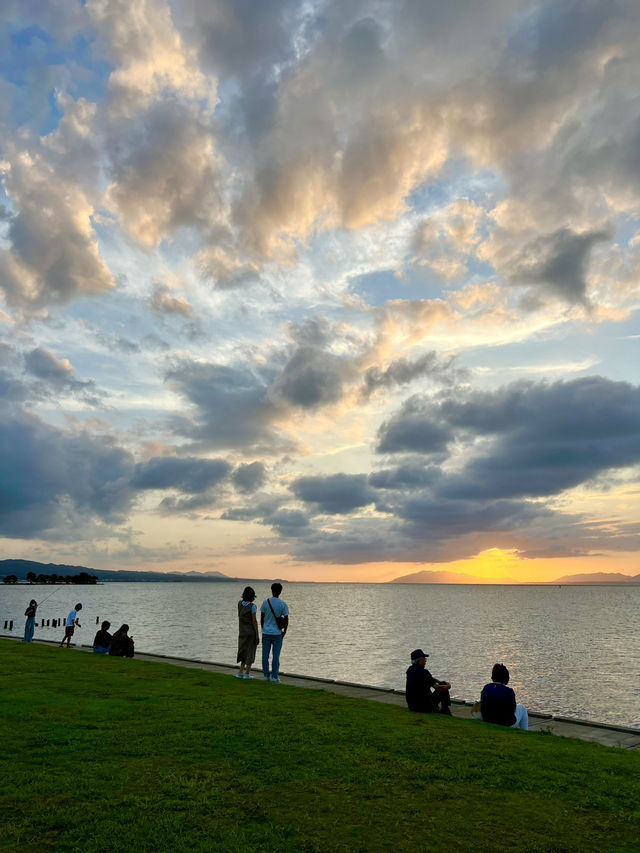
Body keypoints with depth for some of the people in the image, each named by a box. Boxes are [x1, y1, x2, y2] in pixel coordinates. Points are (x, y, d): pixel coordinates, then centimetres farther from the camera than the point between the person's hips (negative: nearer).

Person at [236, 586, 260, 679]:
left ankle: (240, 672, 12)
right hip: (251, 632, -5)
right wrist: (257, 635, -12)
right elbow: (254, 621, -16)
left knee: (244, 651, 17)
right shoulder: (252, 606, -15)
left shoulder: (239, 603, -1)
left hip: (242, 632, 5)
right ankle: (247, 673, 5)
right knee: (250, 652, 5)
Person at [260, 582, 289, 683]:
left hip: (266, 633, 2)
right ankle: (274, 677, 5)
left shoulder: (265, 602, -3)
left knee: (265, 655, 10)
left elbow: (262, 618, 3)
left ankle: (266, 675, 15)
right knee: (276, 656, 4)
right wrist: (284, 632, 7)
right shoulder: (283, 604, -7)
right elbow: (286, 621, -6)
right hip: (277, 633, -1)